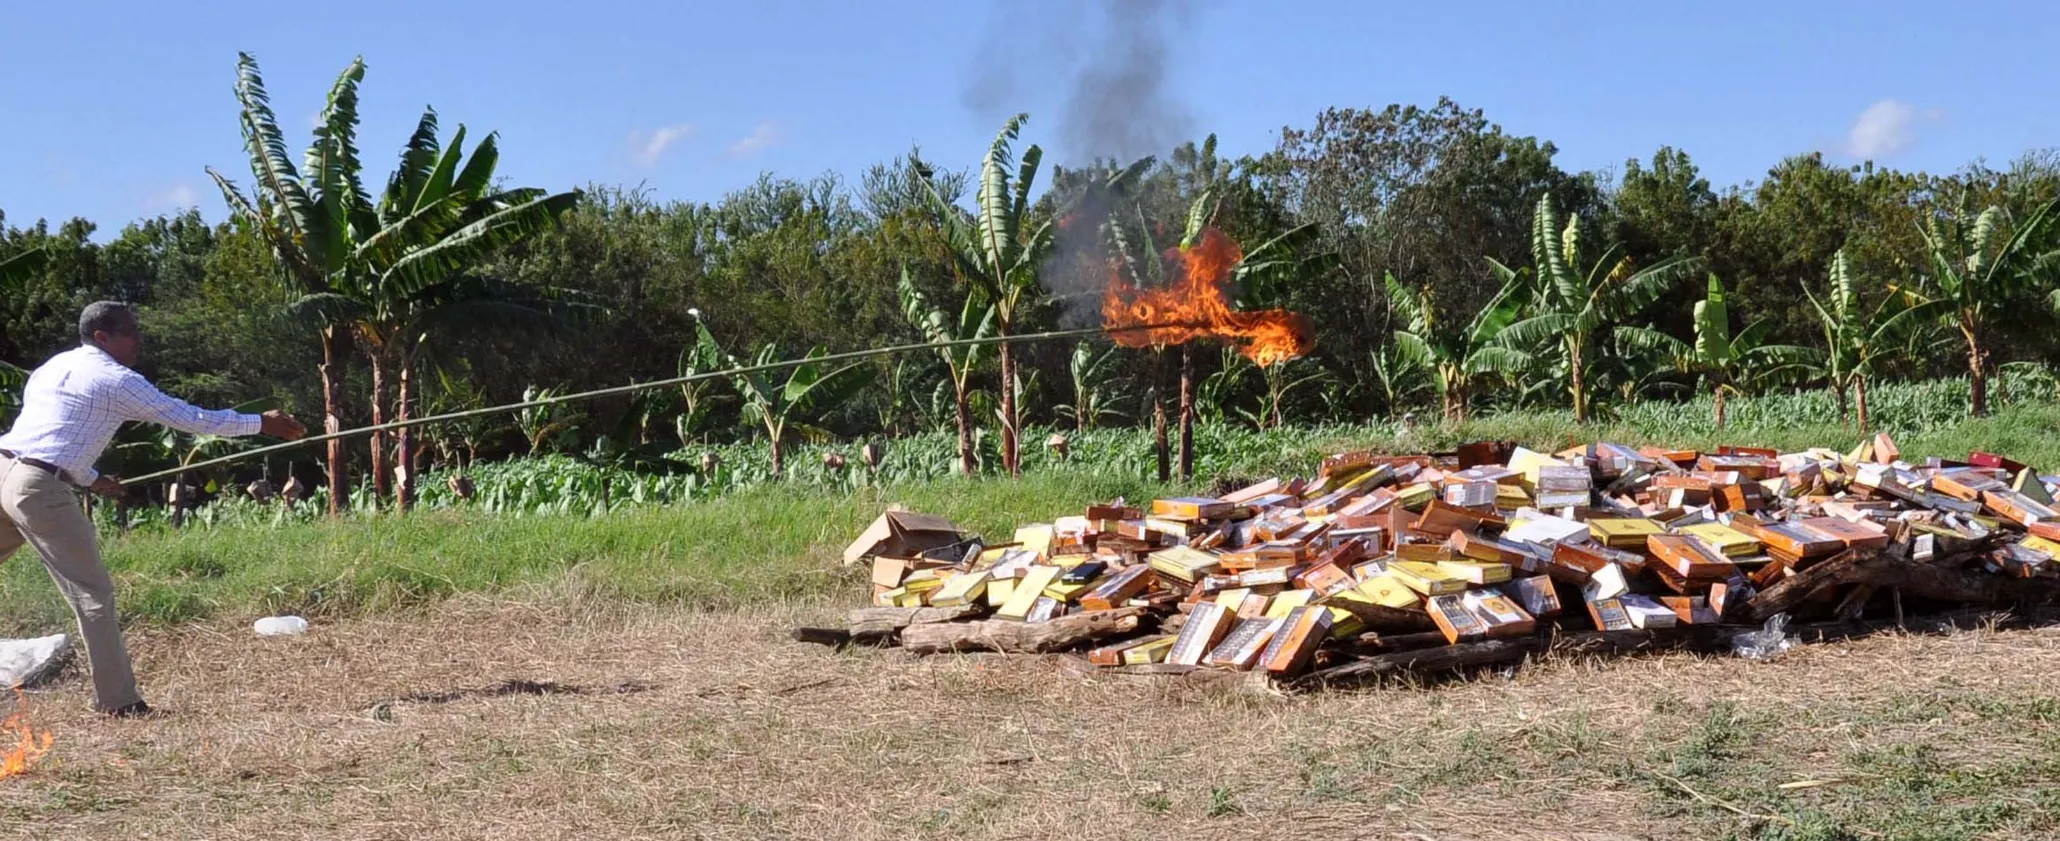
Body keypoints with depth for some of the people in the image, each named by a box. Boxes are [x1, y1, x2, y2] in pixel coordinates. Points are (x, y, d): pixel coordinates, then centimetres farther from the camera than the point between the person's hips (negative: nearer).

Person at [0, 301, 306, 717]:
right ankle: (118, 700, 2)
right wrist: (262, 423, 7)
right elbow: (192, 419, 0)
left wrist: (90, 479, 36)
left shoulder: (52, 367, 21)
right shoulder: (117, 381, -2)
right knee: (93, 593, 0)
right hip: (41, 489, -8)